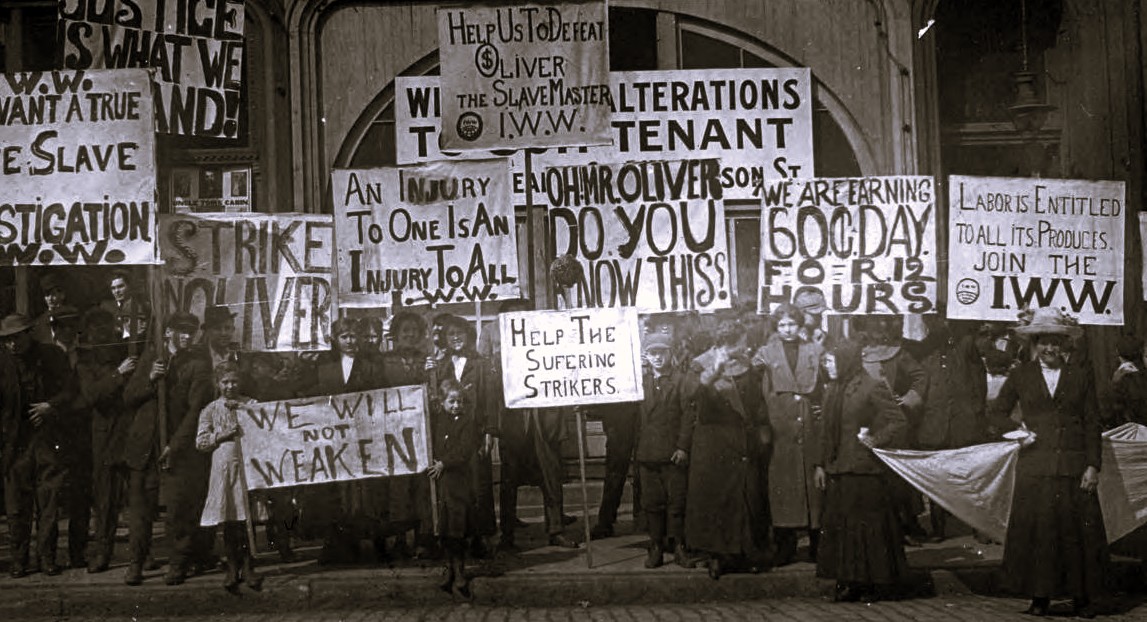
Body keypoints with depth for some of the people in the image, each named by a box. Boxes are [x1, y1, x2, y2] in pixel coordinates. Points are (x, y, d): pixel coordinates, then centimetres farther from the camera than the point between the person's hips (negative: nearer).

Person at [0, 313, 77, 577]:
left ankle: (47, 557, 10)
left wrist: (51, 406, -11)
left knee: (49, 501, 1)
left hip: (49, 437, -1)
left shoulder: (52, 356, 2)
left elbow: (70, 391, 5)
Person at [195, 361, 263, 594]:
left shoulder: (251, 405, 7)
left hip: (247, 465, 0)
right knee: (228, 521, 2)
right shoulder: (210, 410, 7)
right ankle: (233, 569, 11)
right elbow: (200, 442, 4)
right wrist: (221, 436, -10)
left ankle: (248, 568, 7)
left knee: (248, 519, -2)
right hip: (223, 467, 0)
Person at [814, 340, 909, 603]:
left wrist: (876, 440, -14)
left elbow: (898, 420, -8)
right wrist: (821, 464, 13)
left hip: (864, 469, -7)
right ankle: (848, 581, 12)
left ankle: (873, 581, 8)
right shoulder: (831, 391, 12)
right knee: (839, 525, 6)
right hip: (836, 470, 7)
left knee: (867, 524, -1)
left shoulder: (872, 388, -9)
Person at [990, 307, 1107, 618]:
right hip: (1035, 467, 0)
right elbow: (998, 411, 15)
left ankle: (1081, 597, 10)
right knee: (1036, 531, 1)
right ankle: (1039, 596, 10)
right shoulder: (1021, 375, 8)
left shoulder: (1080, 376, 7)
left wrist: (1093, 465, -2)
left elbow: (1092, 423, 6)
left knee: (1077, 531, 1)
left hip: (1074, 467, 0)